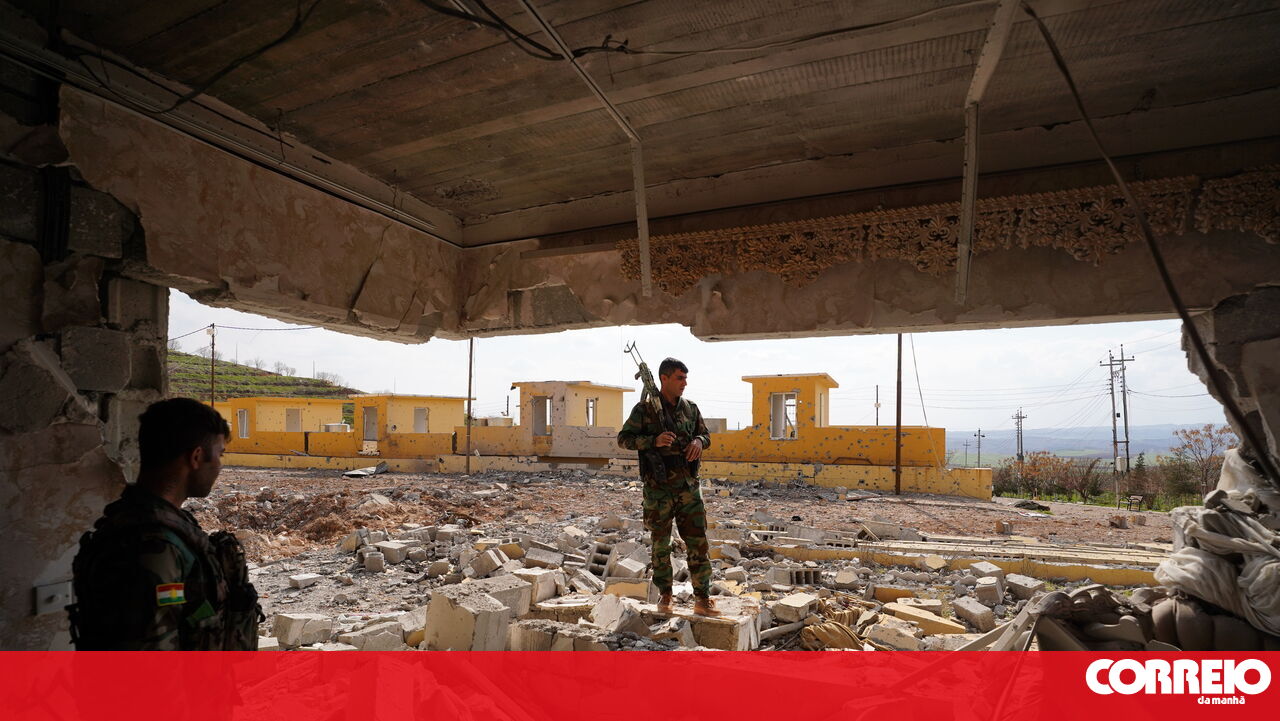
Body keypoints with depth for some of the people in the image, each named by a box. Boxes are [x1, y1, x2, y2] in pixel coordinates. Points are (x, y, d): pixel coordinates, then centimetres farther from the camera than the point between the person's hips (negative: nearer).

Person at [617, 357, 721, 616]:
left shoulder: (690, 408, 8)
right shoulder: (644, 409, -5)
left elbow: (706, 434, 19)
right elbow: (623, 438, -7)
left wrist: (699, 441, -6)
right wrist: (654, 441, -22)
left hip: (688, 485, 3)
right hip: (659, 488, -3)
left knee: (698, 542, 2)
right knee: (661, 544, 9)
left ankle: (702, 599, 11)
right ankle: (664, 595, 26)